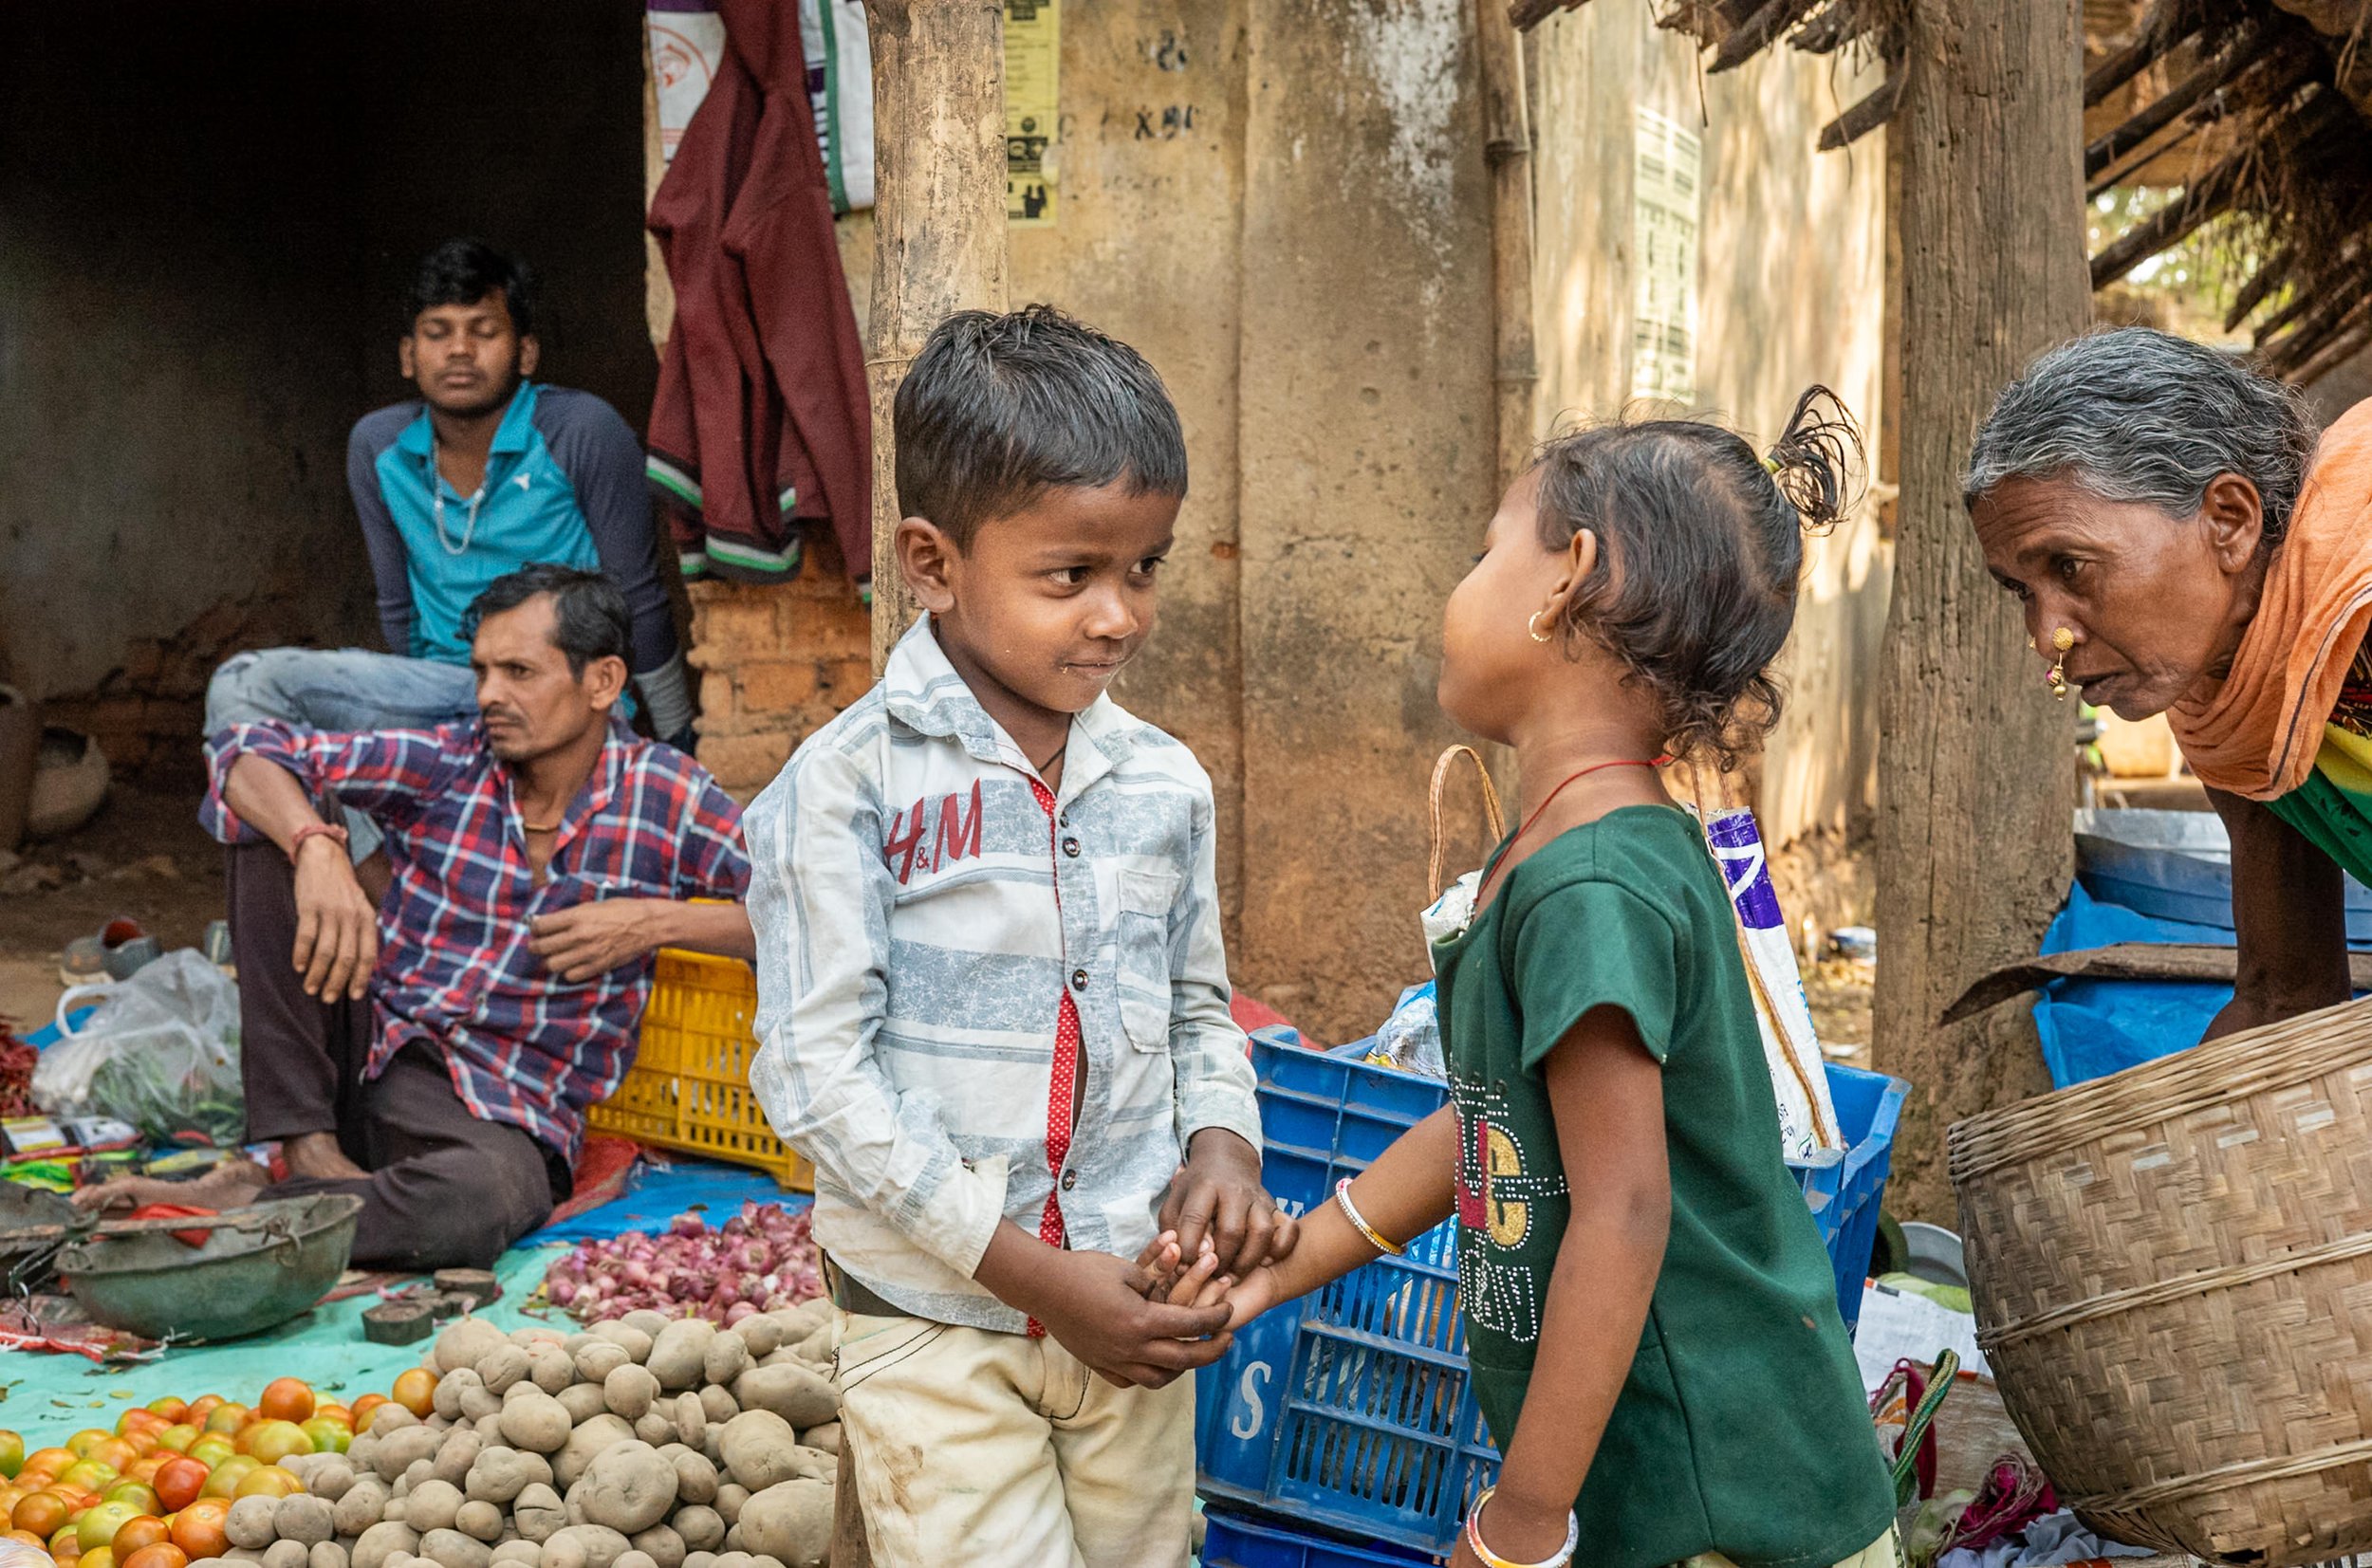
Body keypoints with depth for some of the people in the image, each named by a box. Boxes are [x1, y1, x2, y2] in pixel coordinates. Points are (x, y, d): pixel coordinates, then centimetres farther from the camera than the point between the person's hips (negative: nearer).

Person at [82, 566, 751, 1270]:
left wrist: (655, 922, -17)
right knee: (278, 827, -11)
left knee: (488, 1195, -40)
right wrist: (317, 847, -27)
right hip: (368, 1046, 4)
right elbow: (247, 754, -6)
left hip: (500, 1119, -4)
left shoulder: (663, 797, -3)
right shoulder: (445, 765, 1)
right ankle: (311, 1149, -17)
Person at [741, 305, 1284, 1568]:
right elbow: (816, 1072, -15)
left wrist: (1222, 1142, -6)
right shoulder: (848, 784, -12)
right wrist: (1031, 1274, -16)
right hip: (936, 1325, -4)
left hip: (1134, 1313, 5)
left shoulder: (1164, 786, 3)